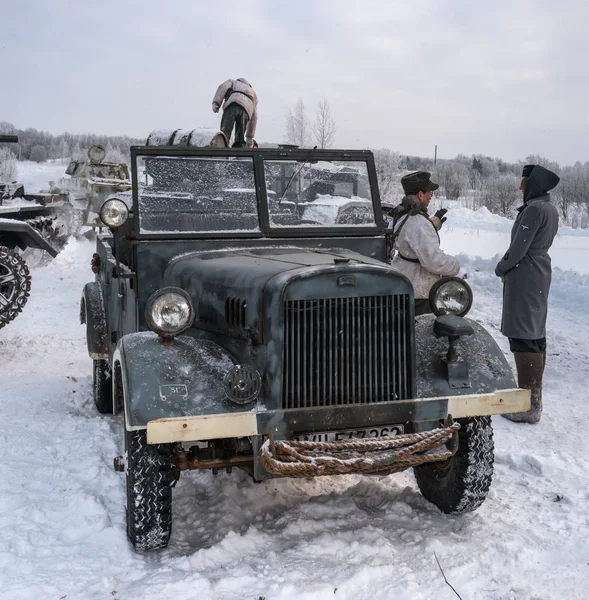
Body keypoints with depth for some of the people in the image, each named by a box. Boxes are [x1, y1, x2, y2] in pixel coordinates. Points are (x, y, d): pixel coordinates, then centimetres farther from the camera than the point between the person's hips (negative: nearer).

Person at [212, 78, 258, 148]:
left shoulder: (232, 82, 36)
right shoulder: (253, 93, 42)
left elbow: (223, 87, 11)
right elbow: (254, 117, 37)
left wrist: (215, 103, 0)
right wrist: (250, 137, 41)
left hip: (232, 104, -3)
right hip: (247, 108, 3)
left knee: (225, 131, -17)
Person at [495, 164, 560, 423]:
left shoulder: (534, 209, -18)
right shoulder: (550, 209, 13)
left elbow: (518, 248, -19)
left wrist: (500, 269, -2)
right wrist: (508, 268, 10)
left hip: (524, 276, -10)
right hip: (539, 273, 10)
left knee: (524, 339, -7)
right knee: (535, 336, 14)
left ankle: (529, 406, -5)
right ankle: (533, 398, 24)